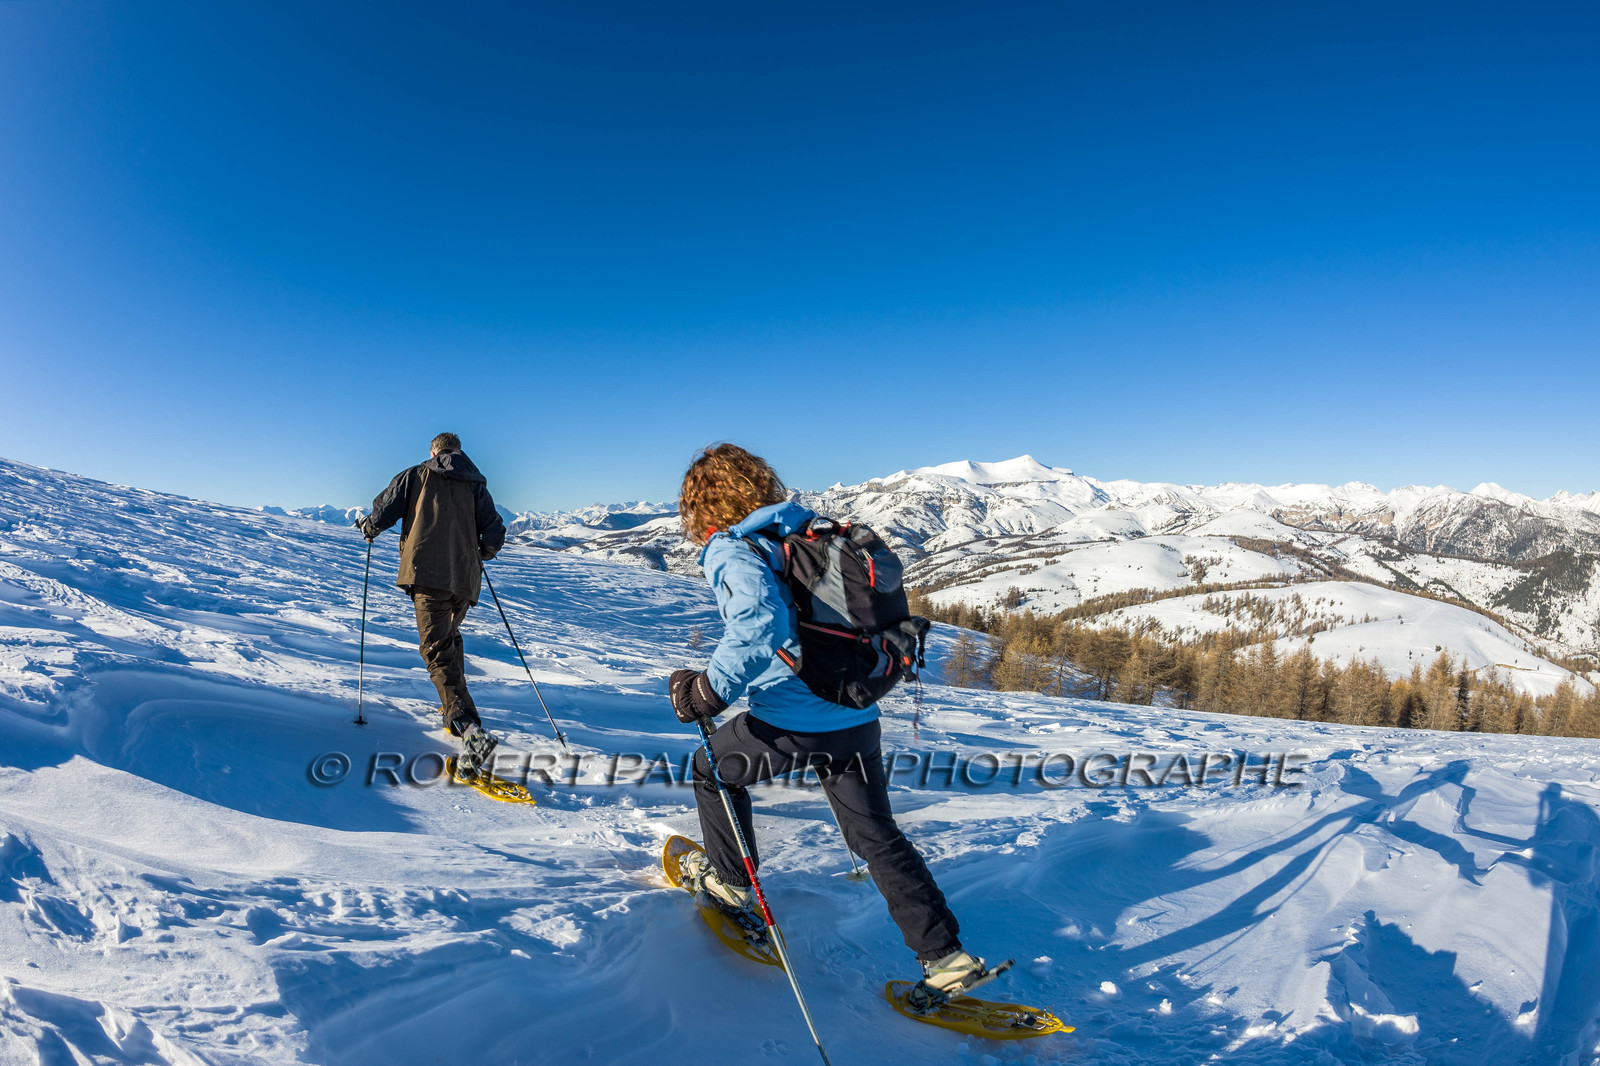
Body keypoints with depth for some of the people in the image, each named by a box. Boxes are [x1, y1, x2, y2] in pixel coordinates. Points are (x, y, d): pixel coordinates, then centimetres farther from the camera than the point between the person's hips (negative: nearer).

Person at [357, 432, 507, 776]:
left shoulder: (415, 475, 10)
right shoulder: (476, 485, 16)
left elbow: (383, 511, 5)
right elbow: (494, 535, 8)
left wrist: (368, 527, 28)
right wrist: (482, 553, 29)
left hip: (428, 573, -4)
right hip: (465, 578, 4)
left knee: (438, 651, -11)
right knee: (449, 636, 28)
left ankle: (472, 732, -27)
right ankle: (456, 709, 34)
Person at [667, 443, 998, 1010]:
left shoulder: (731, 551, -10)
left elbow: (760, 622, -31)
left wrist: (709, 691, -22)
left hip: (792, 723, -7)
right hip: (857, 718, 7)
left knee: (712, 769, 24)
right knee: (878, 838, 18)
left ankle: (729, 881, 39)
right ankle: (946, 955, 18)